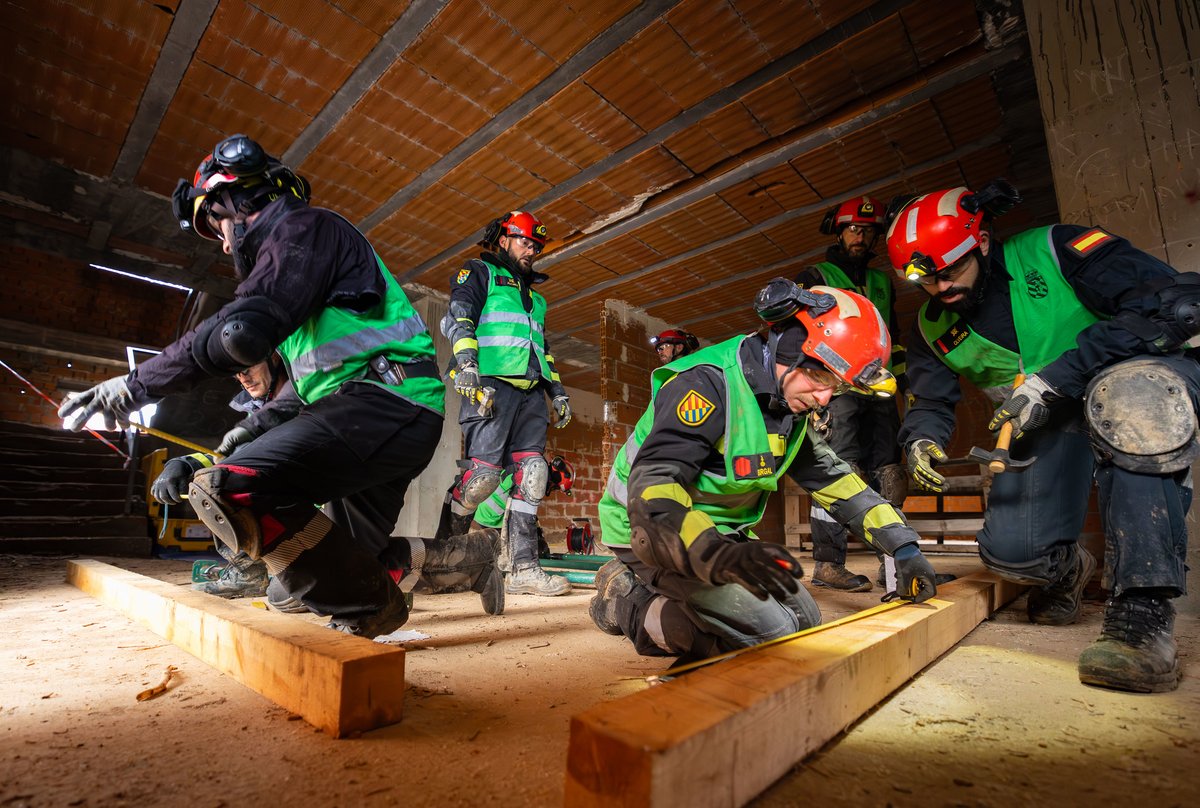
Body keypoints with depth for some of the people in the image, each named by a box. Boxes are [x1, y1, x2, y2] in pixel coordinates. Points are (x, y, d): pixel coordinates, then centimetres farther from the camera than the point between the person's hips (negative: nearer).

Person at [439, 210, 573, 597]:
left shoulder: (533, 296, 34)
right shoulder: (478, 273, 13)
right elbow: (458, 318, -3)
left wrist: (557, 389, 22)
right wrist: (467, 363, -20)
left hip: (530, 392, 7)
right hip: (491, 385, -7)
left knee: (531, 476, -3)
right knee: (483, 475, -15)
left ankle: (522, 569, 0)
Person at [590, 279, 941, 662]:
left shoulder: (790, 405, 3)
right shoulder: (707, 383, -26)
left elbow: (831, 475, 12)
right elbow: (651, 488, -36)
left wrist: (903, 545, 7)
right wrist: (720, 554, -51)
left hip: (721, 533, 9)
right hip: (652, 532, -9)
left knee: (805, 622, 10)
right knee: (773, 635, -19)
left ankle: (657, 588, 11)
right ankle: (626, 601, -5)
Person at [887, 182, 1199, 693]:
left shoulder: (1053, 250, -15)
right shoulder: (933, 329, -1)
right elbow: (931, 401, 3)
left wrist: (1055, 377, -33)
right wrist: (922, 439, -22)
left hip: (1142, 380, -3)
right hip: (1049, 422, 3)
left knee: (1128, 396, -42)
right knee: (1009, 551, -18)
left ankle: (1142, 616, -36)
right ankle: (1066, 568, 24)